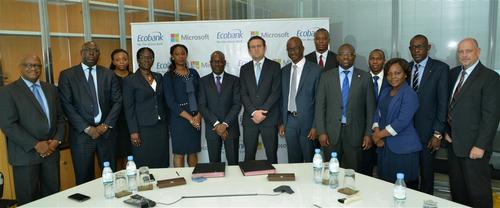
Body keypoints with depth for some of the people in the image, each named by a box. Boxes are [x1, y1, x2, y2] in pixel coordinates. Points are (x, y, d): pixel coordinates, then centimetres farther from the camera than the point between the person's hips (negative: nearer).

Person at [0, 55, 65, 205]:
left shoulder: (51, 89, 12)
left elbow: (60, 118, 12)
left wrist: (57, 140, -4)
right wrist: (36, 144, -16)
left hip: (51, 150, 4)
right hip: (26, 154, -4)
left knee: (53, 195, 9)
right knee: (28, 199, 8)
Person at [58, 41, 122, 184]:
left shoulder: (109, 74, 9)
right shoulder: (67, 75, 2)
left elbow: (117, 101, 5)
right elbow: (67, 105, -5)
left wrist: (106, 125, -6)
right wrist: (87, 128, -10)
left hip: (106, 131, 2)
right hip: (81, 134, -2)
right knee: (84, 179, 7)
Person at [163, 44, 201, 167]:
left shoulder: (193, 73, 10)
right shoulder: (168, 76, -2)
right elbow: (171, 102, -9)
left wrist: (198, 115, -9)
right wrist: (190, 118, -13)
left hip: (196, 119, 4)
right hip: (179, 119, -3)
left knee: (193, 151, 10)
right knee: (179, 153, 2)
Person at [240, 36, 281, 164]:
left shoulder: (274, 66, 3)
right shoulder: (244, 69, 11)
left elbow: (276, 92, -5)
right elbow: (243, 94, 4)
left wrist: (263, 111, -13)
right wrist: (254, 112, -10)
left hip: (269, 119, -2)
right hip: (249, 118, 2)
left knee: (272, 155, 5)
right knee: (249, 156, 7)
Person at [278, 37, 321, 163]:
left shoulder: (315, 70, -6)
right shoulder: (284, 71, 9)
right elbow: (282, 98, 12)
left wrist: (315, 126, -11)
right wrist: (282, 122, 7)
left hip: (307, 121, -4)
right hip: (289, 121, 4)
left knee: (309, 160, 7)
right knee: (293, 160, 13)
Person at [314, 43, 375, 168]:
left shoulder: (365, 77, 3)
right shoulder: (326, 76, 3)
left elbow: (370, 107, 3)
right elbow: (320, 106, 1)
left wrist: (368, 134, -1)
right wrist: (321, 132, -5)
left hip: (355, 132, 0)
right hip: (331, 132, 0)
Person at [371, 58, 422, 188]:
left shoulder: (409, 95, -10)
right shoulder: (385, 92, 14)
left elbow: (402, 122, -19)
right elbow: (378, 114, 11)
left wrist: (379, 135, -11)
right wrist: (377, 133, -7)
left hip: (403, 149, -7)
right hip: (384, 147, 7)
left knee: (405, 187, -1)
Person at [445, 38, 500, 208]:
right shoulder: (453, 73, 8)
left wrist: (480, 146, -17)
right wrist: (445, 130, 5)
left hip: (474, 146, -6)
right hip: (453, 142, 6)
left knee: (478, 190, 6)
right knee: (456, 187, 17)